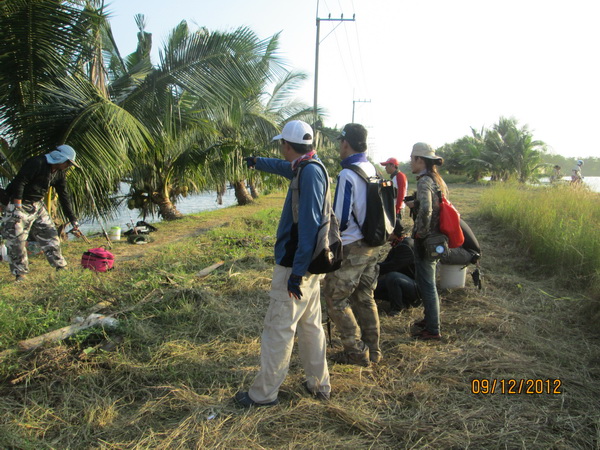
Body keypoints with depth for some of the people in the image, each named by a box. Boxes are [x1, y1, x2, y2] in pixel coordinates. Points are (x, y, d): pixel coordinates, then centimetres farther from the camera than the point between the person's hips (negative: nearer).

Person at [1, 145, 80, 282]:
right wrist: (18, 208, -25)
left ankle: (60, 266, 16)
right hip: (20, 204, -8)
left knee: (49, 234, 7)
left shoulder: (60, 173, 4)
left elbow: (64, 196, 8)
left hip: (38, 205, 8)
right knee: (16, 238, -4)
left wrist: (73, 219, 7)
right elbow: (19, 183, -24)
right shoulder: (36, 163, -21)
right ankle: (20, 272, 7)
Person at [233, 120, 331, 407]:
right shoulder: (308, 168, 10)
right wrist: (257, 162, 52)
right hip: (308, 265, 10)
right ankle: (319, 384, 29)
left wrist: (297, 272, -23)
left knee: (278, 330, 1)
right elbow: (284, 167, 34)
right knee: (310, 325, 17)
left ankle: (264, 394, 13)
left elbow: (309, 225, -24)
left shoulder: (310, 172, -19)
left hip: (295, 265, -10)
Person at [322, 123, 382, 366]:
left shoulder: (347, 175, -19)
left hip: (351, 248, -8)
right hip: (372, 245, 8)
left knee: (335, 298, 6)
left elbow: (340, 220, -17)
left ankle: (356, 351, 11)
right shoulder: (373, 170, 5)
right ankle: (372, 350, 26)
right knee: (365, 298, 17)